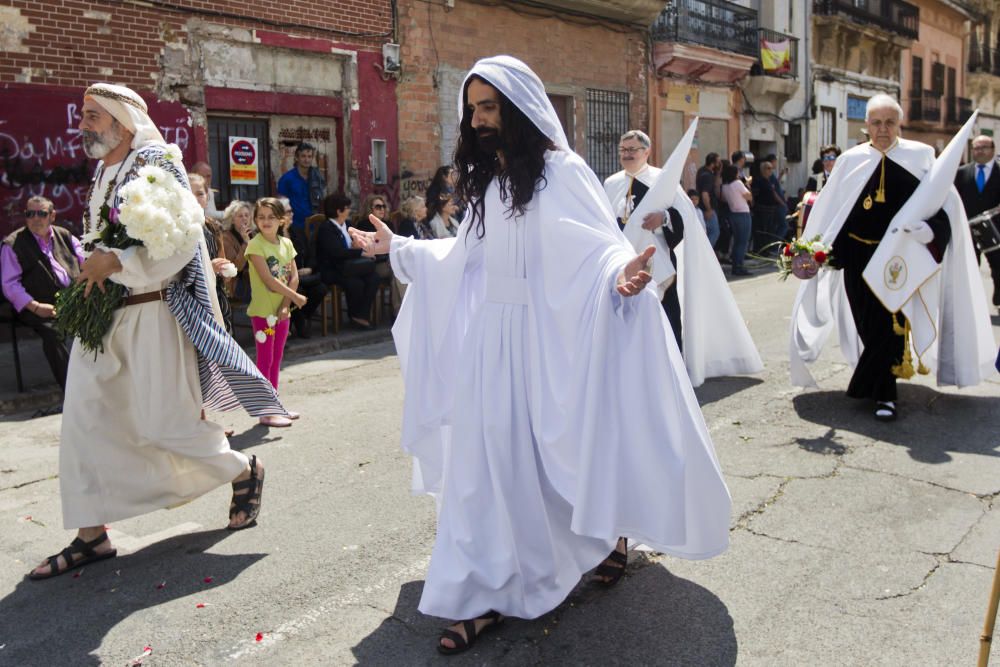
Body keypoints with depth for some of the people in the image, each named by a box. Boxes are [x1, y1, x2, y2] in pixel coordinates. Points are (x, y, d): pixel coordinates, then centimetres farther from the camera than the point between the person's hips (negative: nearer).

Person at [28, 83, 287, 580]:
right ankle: (92, 534, 12)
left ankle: (244, 471, 23)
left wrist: (115, 261, -23)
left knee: (166, 419, -3)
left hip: (151, 312, -8)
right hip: (101, 314, 8)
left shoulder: (158, 164, -8)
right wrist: (93, 268, 10)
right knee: (85, 418, 3)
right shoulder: (102, 172, 15)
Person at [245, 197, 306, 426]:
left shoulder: (286, 243, 7)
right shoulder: (255, 245, -11)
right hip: (263, 310, -6)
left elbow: (294, 277, 4)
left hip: (282, 310, 6)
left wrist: (286, 304, -9)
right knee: (265, 360, -2)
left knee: (276, 359, 13)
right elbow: (268, 279, -18)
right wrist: (295, 297, -15)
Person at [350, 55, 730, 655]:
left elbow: (599, 249, -19)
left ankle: (608, 532, 36)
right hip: (485, 344, 7)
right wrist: (397, 247, 26)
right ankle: (491, 593, 19)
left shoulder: (562, 172, -10)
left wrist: (622, 274, -41)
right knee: (487, 460, 7)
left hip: (539, 342, -7)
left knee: (558, 450, 5)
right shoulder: (486, 180, 13)